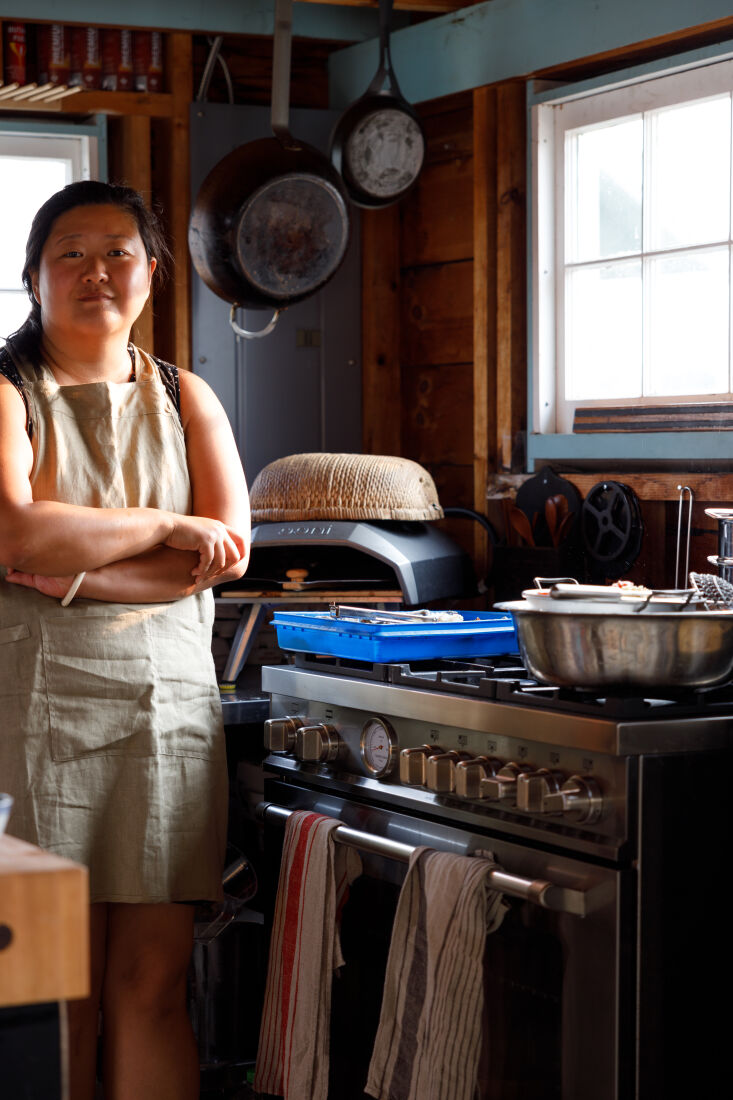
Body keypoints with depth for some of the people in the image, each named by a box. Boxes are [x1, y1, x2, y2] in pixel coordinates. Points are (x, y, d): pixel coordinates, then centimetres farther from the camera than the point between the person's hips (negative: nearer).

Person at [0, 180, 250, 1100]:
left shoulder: (183, 397, 15)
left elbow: (229, 549, 2)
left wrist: (78, 569, -9)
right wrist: (166, 527, -6)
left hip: (171, 697, 3)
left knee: (152, 982, 1)